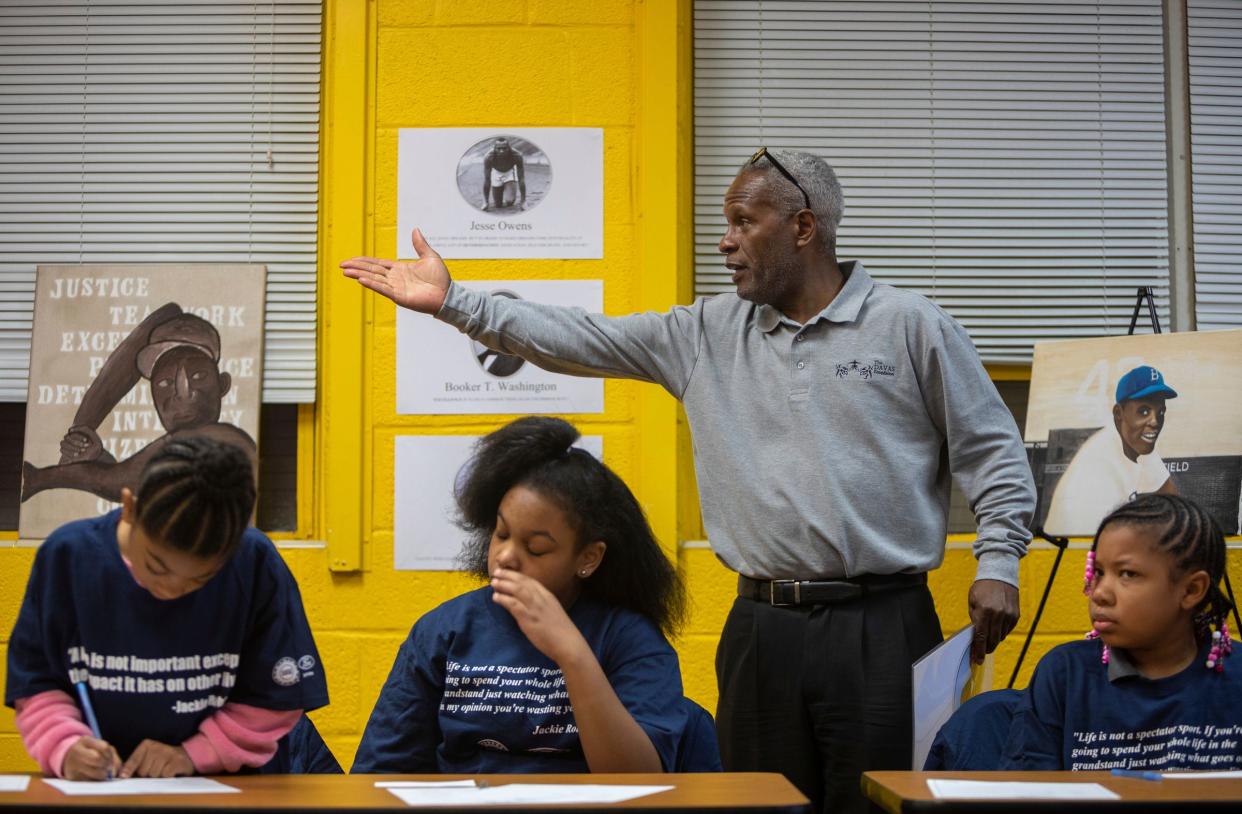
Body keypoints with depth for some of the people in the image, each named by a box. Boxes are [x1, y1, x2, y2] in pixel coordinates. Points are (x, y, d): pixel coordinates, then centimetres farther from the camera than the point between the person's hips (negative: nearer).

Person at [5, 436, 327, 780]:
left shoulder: (256, 563, -13)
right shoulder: (67, 556, -9)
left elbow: (277, 697, -5)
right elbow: (36, 685, -1)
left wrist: (194, 754, -15)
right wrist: (65, 747, -18)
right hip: (95, 789, 1)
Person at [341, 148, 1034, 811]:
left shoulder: (913, 326, 0)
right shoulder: (710, 332, 10)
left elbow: (991, 450, 3)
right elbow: (580, 342, 7)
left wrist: (997, 563, -6)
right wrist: (453, 300, 2)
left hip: (884, 626, -3)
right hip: (762, 629, 4)